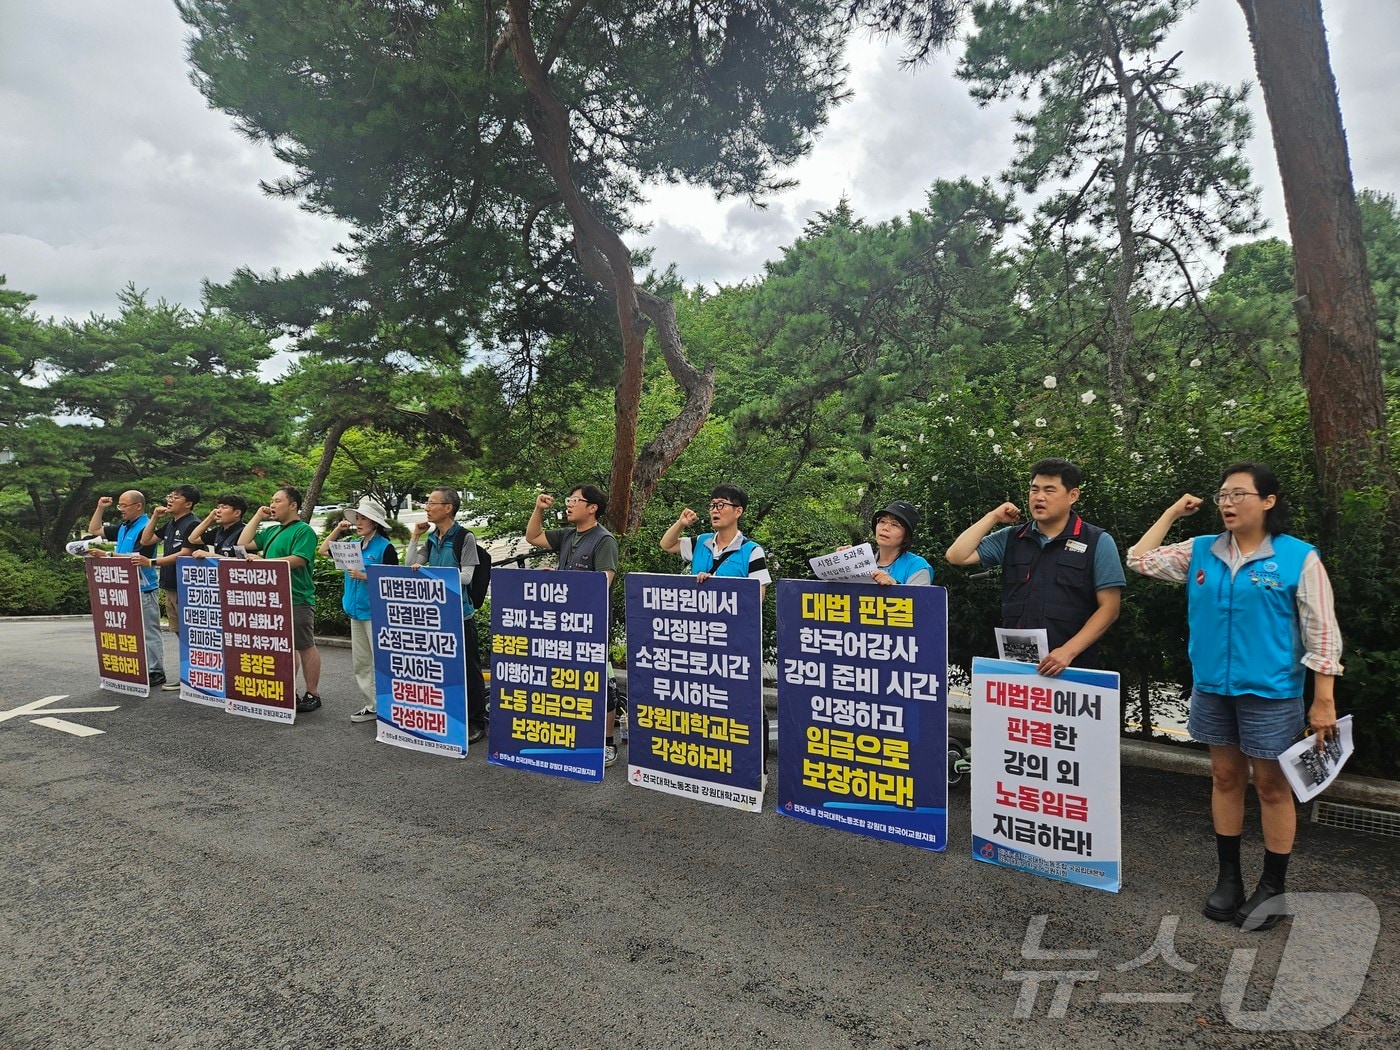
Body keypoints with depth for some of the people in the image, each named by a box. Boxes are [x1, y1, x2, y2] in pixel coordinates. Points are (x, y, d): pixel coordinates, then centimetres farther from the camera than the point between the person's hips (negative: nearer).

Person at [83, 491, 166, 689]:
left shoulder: (145, 528, -14)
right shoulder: (123, 527, 14)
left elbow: (137, 559, -20)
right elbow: (94, 531, 25)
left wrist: (107, 555, -20)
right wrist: (100, 508, 15)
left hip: (144, 589, -10)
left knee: (149, 632, -5)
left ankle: (156, 674, -1)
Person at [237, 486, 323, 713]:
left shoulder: (303, 531, -8)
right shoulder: (271, 531, 17)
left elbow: (297, 561, -19)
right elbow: (243, 544, 14)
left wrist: (263, 561, -20)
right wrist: (257, 517, 12)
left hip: (297, 600, -8)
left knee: (305, 647, -2)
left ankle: (312, 694, 5)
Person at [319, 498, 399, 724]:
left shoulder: (385, 547, -9)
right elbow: (323, 551, 21)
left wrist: (364, 576, -19)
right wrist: (338, 529, 12)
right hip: (356, 610, 8)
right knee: (360, 662, 13)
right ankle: (372, 705, 22)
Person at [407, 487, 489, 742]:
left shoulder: (464, 537, -9)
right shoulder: (431, 539, 11)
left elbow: (466, 576, -16)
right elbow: (411, 565, 8)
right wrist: (416, 536, 3)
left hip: (460, 614, -7)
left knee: (468, 669, 1)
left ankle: (476, 722, 10)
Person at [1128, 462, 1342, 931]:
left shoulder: (1299, 557, -8)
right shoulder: (1200, 551, 3)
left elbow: (1321, 633, -7)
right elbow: (1139, 560, 7)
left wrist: (1324, 701, -9)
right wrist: (1172, 513, 6)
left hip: (1270, 693, -4)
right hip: (1212, 688, 4)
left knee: (1271, 786, 7)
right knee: (1225, 778, 14)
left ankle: (1272, 887, 23)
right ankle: (1228, 878, 27)